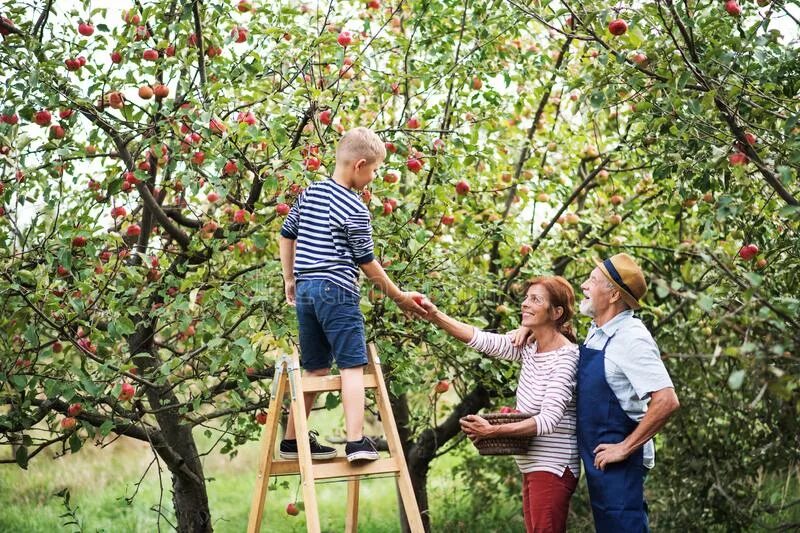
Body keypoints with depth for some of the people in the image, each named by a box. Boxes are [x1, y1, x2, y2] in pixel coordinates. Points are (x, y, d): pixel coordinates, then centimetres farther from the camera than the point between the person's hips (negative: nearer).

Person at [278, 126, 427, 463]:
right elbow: (366, 262, -5)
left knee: (315, 369, 15)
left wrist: (289, 279, 28)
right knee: (352, 365, -8)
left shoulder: (310, 193, 12)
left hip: (305, 288, 8)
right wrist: (400, 298, 5)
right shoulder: (354, 210, -10)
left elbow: (287, 235, 19)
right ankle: (356, 441, -19)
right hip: (337, 291, -8)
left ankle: (292, 441, 18)